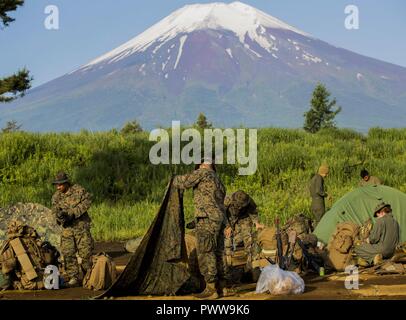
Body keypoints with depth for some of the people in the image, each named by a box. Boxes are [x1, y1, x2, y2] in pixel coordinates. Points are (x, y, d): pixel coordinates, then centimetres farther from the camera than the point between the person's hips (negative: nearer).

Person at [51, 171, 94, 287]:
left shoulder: (78, 190, -7)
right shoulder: (56, 197, 5)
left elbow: (87, 201, -13)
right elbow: (55, 211, 2)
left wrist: (73, 213, -19)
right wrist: (61, 217, -22)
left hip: (81, 226, -4)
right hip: (67, 228, 4)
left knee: (85, 252, -3)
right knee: (68, 254, -3)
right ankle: (74, 278, 3)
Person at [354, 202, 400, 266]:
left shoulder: (381, 220, -14)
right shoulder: (395, 222, 8)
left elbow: (374, 238, -16)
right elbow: (397, 240, 16)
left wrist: (369, 240, 5)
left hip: (381, 250, -8)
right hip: (391, 253, 8)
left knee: (357, 249, 6)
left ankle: (372, 258, -10)